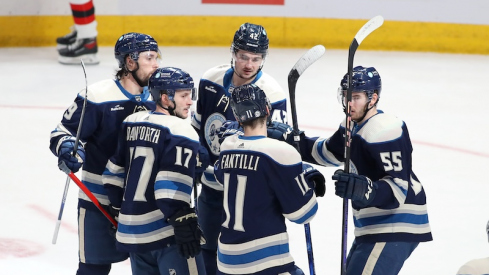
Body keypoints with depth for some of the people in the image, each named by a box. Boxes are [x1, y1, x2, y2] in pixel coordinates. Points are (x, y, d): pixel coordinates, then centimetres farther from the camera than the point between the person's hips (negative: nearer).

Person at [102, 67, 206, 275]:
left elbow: (114, 172, 16)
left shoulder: (132, 123, 10)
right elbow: (172, 187, -22)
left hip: (132, 231, 8)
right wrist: (184, 223, -18)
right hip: (166, 232, -8)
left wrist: (120, 210, 25)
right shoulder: (180, 132, -13)